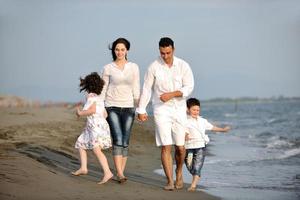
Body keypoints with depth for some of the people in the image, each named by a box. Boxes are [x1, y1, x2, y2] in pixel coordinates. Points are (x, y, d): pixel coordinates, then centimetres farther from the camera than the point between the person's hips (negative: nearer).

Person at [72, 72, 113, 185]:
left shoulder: (91, 96, -7)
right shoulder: (99, 98, 19)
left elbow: (92, 110, -22)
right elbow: (105, 114, 18)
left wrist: (80, 113, -8)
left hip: (96, 126, -10)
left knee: (96, 149, -21)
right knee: (80, 144, 21)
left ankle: (107, 173, -31)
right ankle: (83, 168, 21)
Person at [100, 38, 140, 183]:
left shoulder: (134, 67, 6)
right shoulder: (108, 68, 2)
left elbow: (136, 89, 8)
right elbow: (103, 89, 5)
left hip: (128, 107, 2)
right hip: (112, 107, -2)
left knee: (125, 142, 2)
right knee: (118, 140, -14)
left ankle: (121, 172, 10)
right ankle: (120, 174, -17)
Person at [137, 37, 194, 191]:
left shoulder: (183, 66, -3)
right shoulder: (154, 67, -5)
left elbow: (189, 87, -4)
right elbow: (146, 89, 0)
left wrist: (171, 94, -17)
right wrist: (141, 110, 1)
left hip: (179, 109, 1)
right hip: (161, 109, -1)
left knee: (180, 146, 4)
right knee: (165, 146, -8)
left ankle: (179, 172, 31)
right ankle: (170, 181, -2)